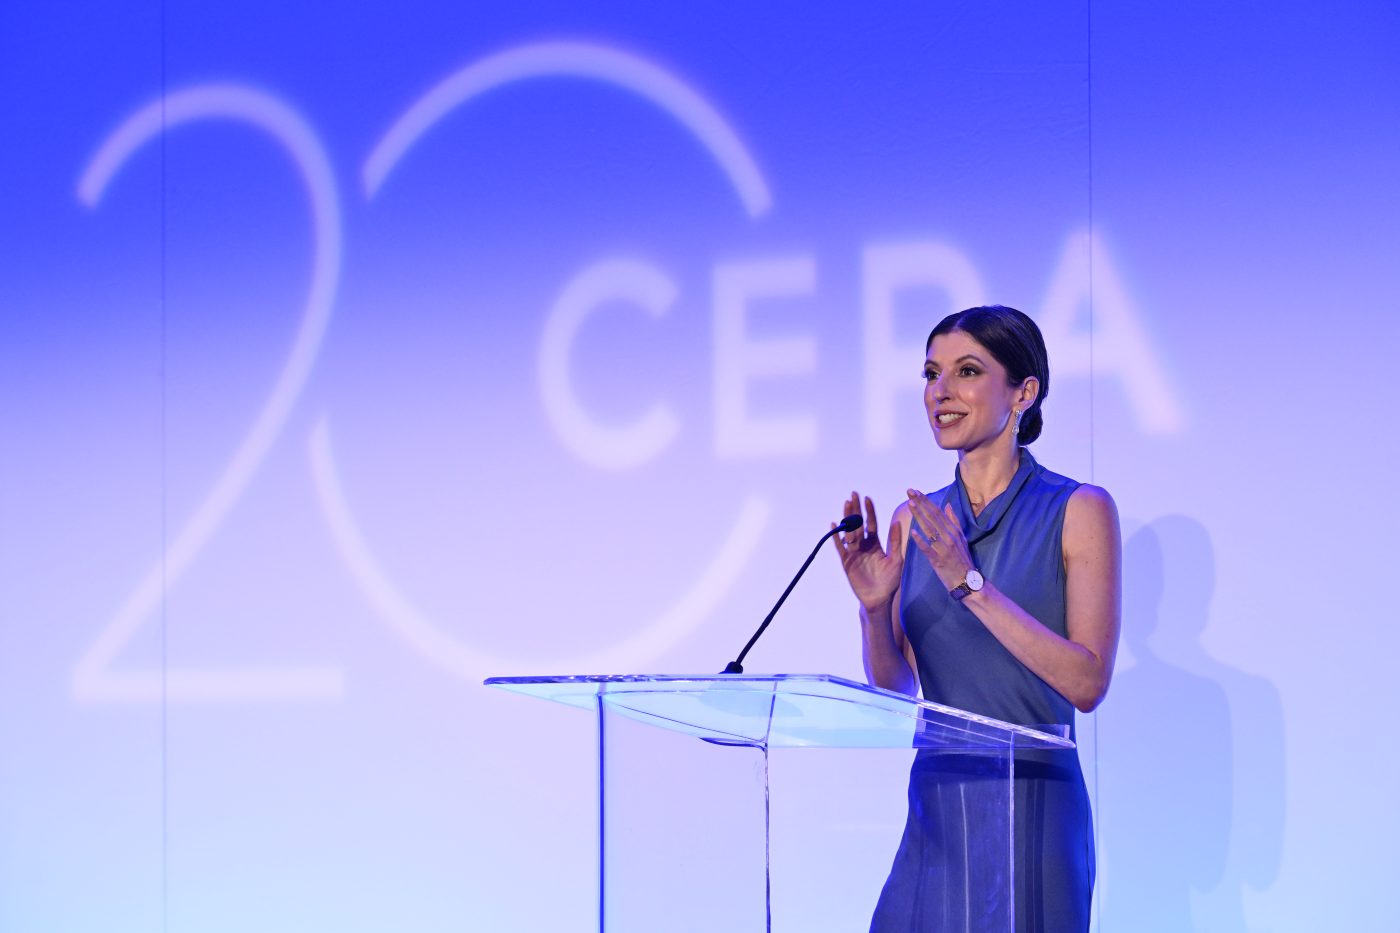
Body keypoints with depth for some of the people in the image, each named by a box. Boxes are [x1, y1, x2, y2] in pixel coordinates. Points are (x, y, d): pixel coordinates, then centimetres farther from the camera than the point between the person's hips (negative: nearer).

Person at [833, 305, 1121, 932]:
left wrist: (972, 584, -18)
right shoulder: (913, 522, 9)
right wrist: (874, 609, -9)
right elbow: (895, 688, 10)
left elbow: (1087, 682, -13)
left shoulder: (1079, 511, -4)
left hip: (1033, 810, -4)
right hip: (936, 811, 4)